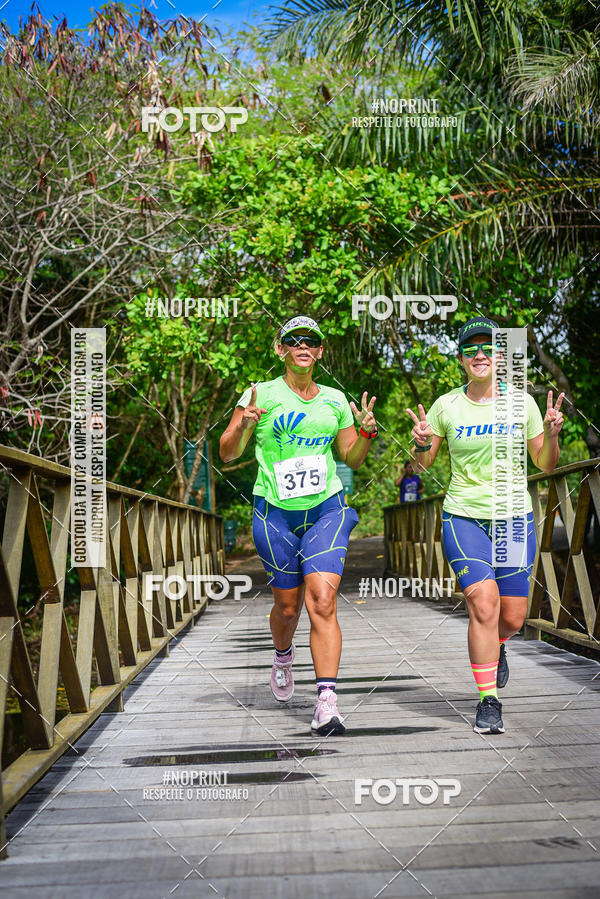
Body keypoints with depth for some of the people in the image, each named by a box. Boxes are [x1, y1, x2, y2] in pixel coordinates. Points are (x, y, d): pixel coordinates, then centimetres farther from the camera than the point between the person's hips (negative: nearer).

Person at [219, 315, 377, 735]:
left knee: (323, 602, -15)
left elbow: (353, 460, 18)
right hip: (275, 513, -1)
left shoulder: (335, 400, 10)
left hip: (326, 509, 1)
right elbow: (228, 453, 0)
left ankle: (327, 702, -17)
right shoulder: (261, 394, 0)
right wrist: (242, 425, -20)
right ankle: (283, 656, 42)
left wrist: (367, 432, -2)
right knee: (288, 606, 8)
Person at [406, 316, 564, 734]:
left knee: (512, 617, 4)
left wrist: (552, 435, -12)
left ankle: (496, 645, 42)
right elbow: (422, 465, 8)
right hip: (464, 516, -1)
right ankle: (489, 701, -4)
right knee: (483, 603, -17)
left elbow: (546, 465, 7)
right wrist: (423, 444, -14)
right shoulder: (446, 406, -1)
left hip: (514, 518, 2)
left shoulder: (521, 402, 1)